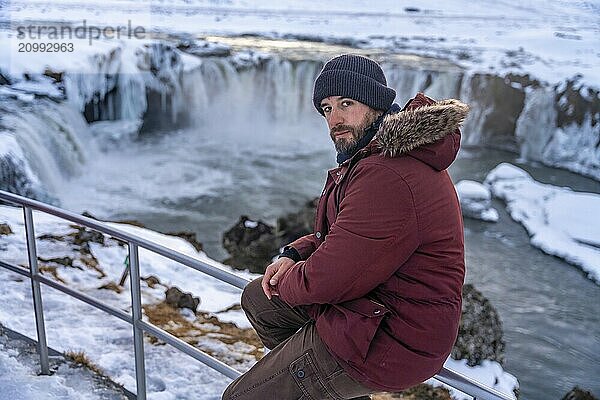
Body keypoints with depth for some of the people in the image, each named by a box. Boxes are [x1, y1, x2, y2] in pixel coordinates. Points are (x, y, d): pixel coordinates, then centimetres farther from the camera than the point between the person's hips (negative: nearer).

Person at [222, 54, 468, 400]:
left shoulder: (388, 177, -31)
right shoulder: (386, 152, 8)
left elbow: (325, 281, -27)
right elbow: (343, 233, 19)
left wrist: (287, 282, -4)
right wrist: (295, 255, 2)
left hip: (387, 339, -11)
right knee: (257, 299, 21)